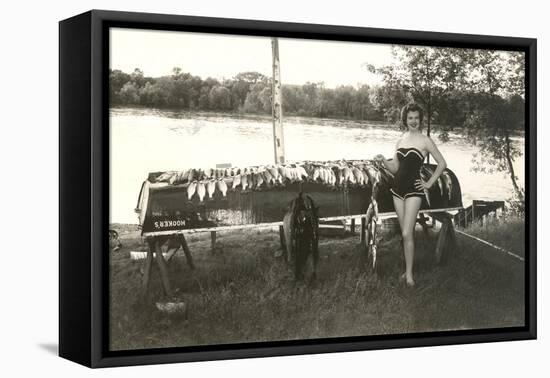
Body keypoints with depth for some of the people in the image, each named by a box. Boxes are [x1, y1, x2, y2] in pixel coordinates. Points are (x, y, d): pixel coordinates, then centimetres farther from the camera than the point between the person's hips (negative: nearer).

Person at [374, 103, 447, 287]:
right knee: (406, 233, 10)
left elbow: (442, 163, 1)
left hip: (413, 190, -5)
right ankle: (408, 269, 18)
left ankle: (409, 273, -3)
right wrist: (383, 161, -4)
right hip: (398, 188, 5)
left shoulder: (425, 141, -4)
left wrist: (429, 183, -2)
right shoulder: (401, 140, 12)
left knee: (407, 234, -11)